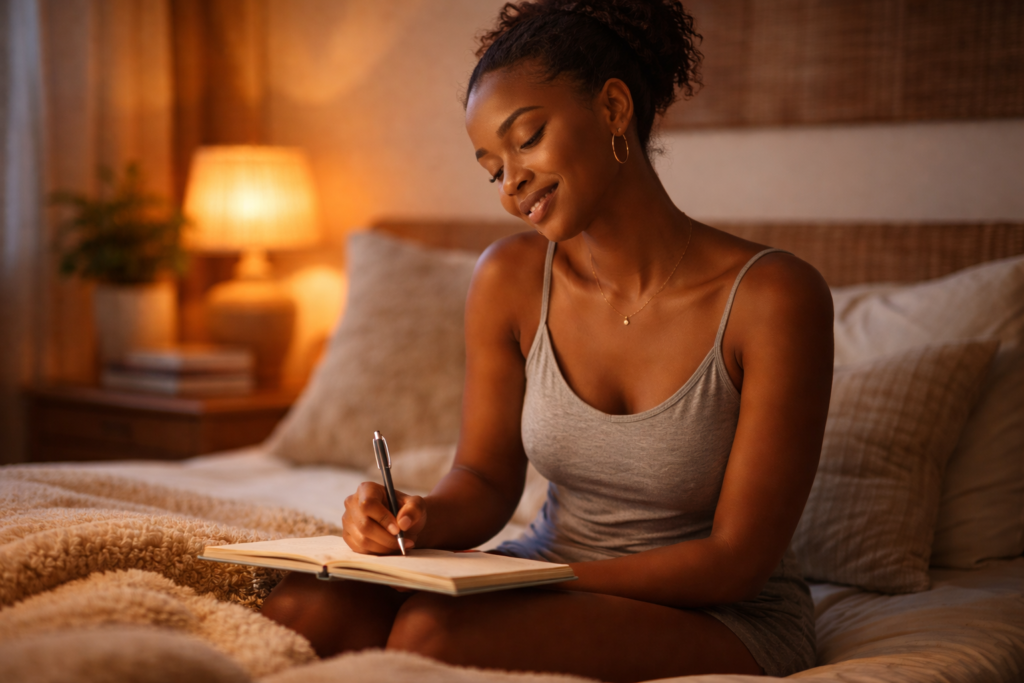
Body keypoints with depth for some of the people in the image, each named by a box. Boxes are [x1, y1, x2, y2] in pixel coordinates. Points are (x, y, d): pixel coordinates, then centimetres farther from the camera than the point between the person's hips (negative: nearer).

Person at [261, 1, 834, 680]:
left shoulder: (774, 298, -17)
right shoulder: (510, 279, -3)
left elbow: (737, 560, -16)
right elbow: (486, 478, 5)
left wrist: (547, 584, -21)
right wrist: (424, 518, -18)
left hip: (722, 618, -4)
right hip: (552, 587, 4)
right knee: (303, 605, -21)